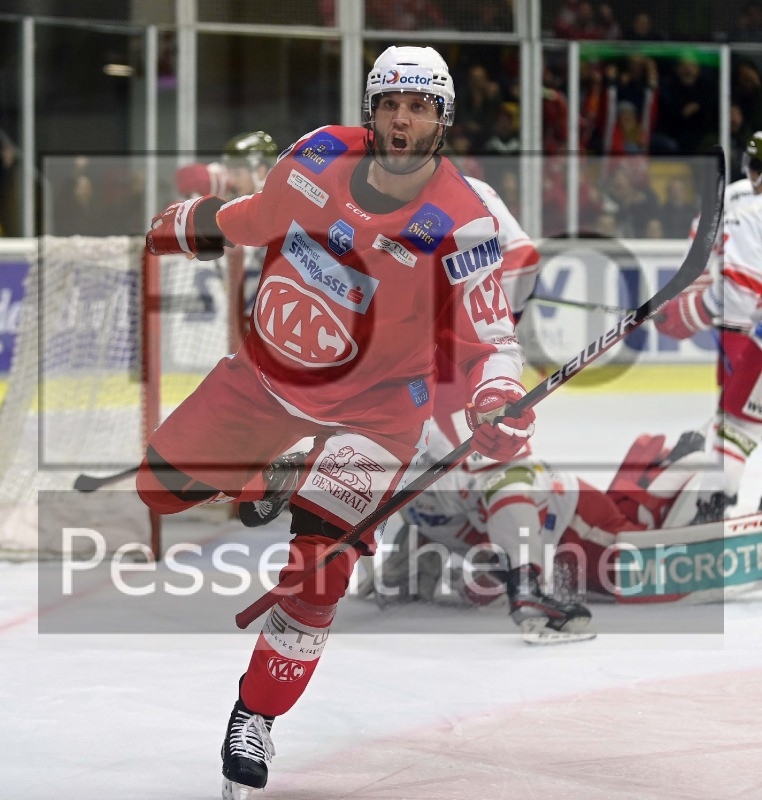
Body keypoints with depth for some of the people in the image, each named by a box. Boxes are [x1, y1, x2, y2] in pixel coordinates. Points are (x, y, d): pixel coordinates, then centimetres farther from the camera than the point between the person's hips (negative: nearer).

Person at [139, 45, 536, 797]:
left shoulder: (462, 223, -23)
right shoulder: (319, 155, -11)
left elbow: (490, 338, -22)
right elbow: (259, 217, 9)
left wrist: (497, 405, -41)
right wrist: (183, 227, 20)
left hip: (370, 402, -5)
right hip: (267, 368, 5)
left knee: (318, 564, -16)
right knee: (161, 483, 13)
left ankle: (256, 718, 0)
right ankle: (246, 491, 48)